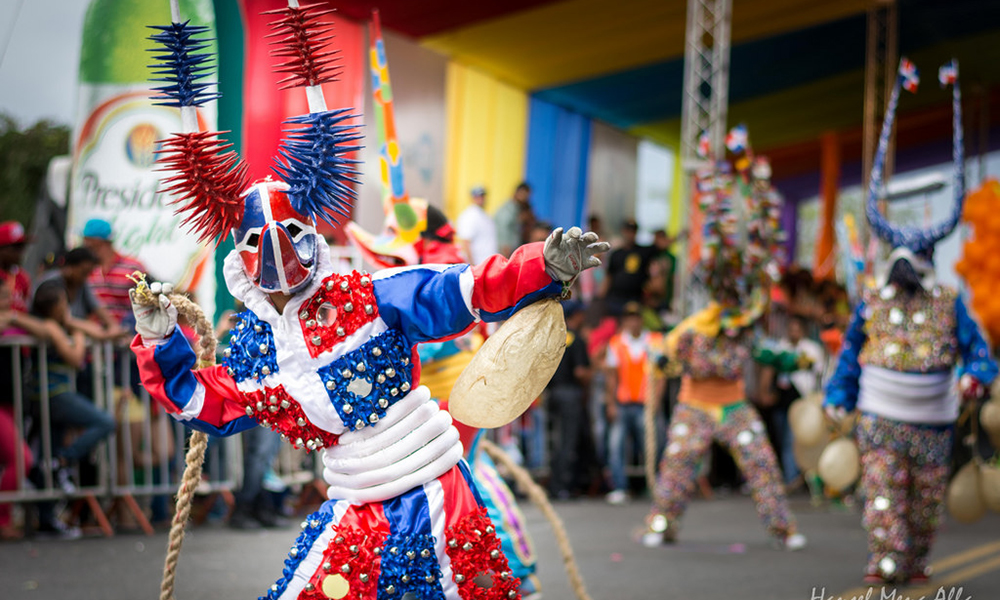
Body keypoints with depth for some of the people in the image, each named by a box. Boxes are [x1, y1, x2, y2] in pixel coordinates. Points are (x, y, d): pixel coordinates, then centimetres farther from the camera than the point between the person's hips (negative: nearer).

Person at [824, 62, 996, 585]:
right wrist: (838, 400, 5)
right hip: (880, 419, -1)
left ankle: (915, 562, 21)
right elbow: (849, 355, 9)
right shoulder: (871, 305, 3)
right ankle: (885, 561, -8)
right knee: (882, 490, -10)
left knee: (928, 498, 7)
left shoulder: (950, 306, 2)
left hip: (932, 422, 1)